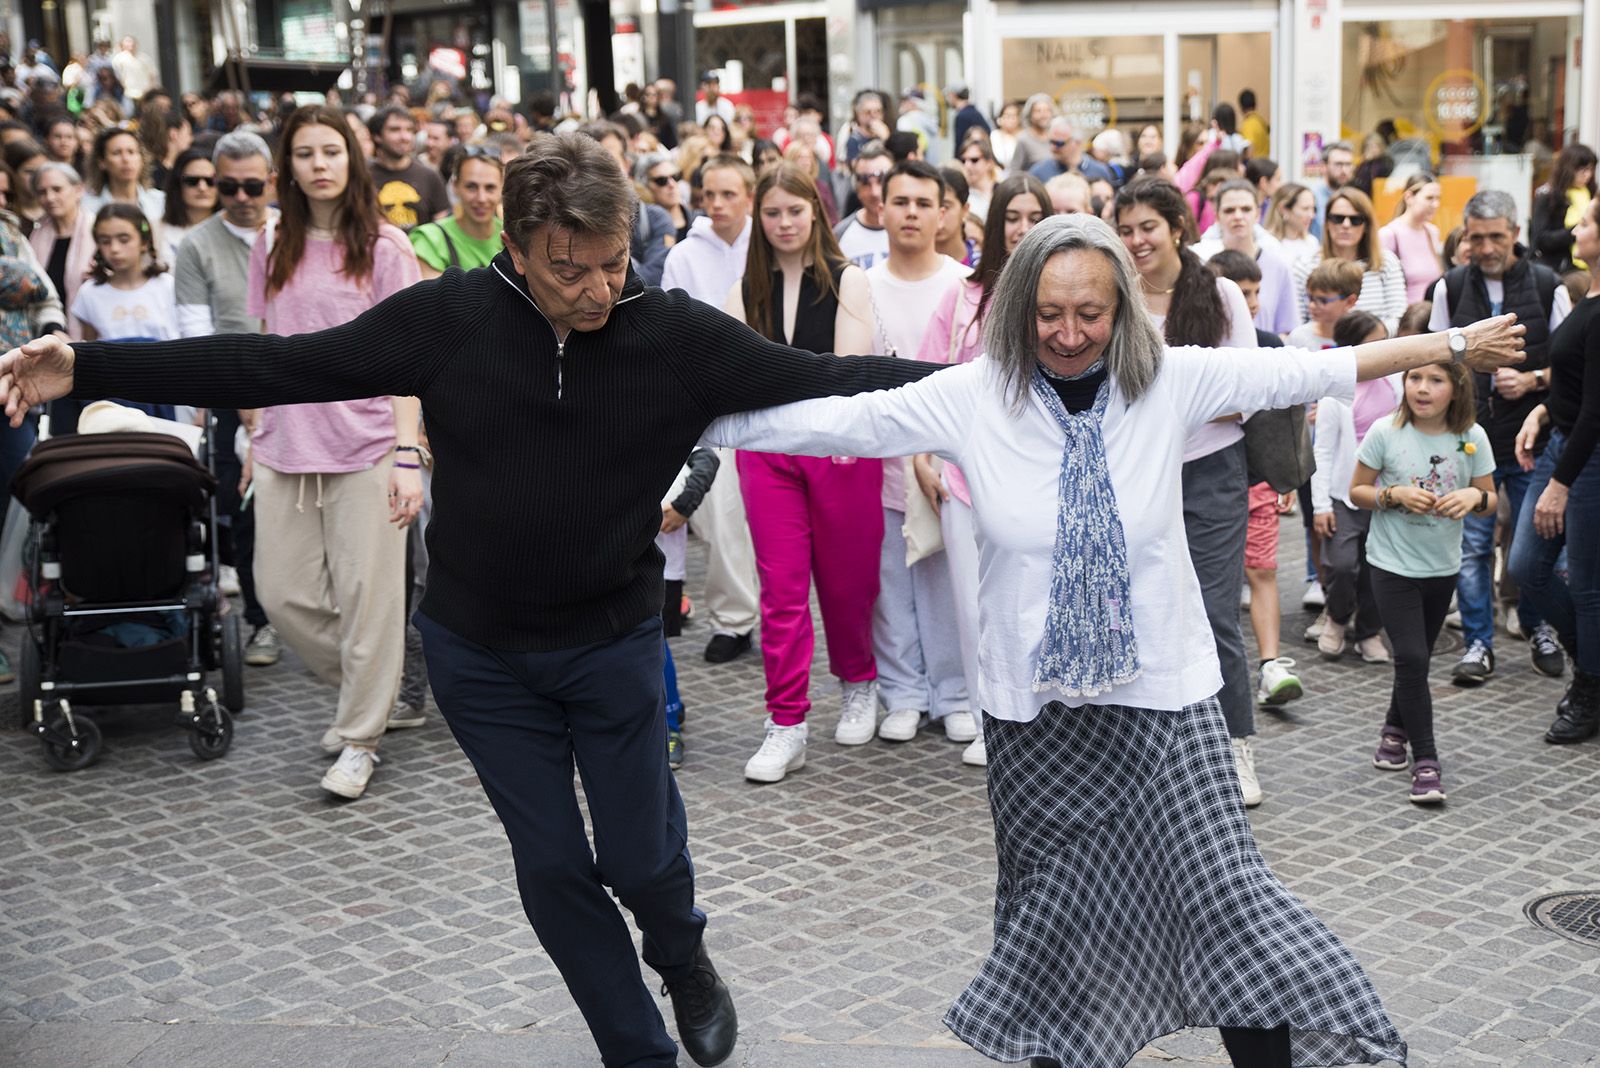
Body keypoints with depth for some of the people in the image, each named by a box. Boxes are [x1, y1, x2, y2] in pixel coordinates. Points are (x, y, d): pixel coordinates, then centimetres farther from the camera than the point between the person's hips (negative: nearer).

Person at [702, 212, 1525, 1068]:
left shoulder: (1172, 381, -6)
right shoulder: (972, 397, -7)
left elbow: (1305, 372, 1)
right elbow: (835, 420, -5)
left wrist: (1454, 347, 5)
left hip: (1163, 693, -1)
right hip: (1033, 707, 1)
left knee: (1222, 893, -2)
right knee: (1050, 903, 15)